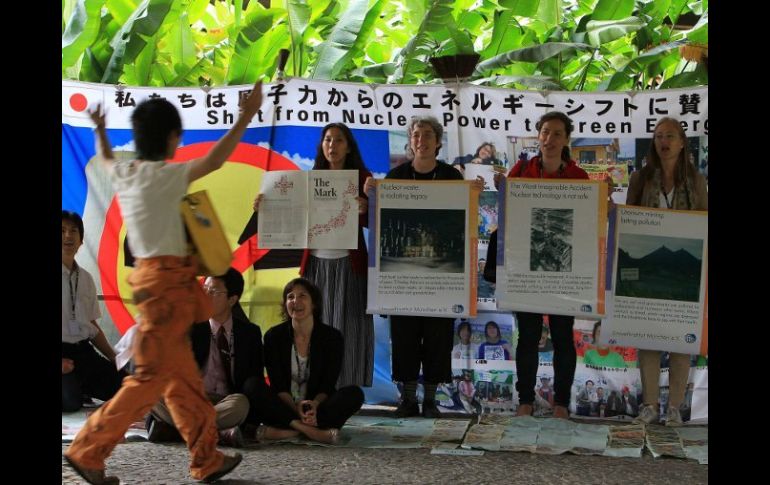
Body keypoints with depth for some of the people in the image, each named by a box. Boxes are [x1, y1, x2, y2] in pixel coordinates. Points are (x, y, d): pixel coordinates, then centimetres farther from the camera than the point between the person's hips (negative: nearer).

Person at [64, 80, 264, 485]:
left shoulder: (123, 173, 8)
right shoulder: (161, 176, -15)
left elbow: (106, 160, 32)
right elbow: (212, 162, -25)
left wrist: (100, 130, 48)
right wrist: (245, 118, -21)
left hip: (151, 277, 9)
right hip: (167, 280, -9)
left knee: (182, 375, 11)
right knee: (152, 375, -5)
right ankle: (87, 451, -1)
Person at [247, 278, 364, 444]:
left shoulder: (332, 337, -1)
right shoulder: (274, 336, -1)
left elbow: (328, 385, -5)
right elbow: (278, 386, -6)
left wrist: (314, 404, -28)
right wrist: (296, 408, -26)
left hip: (318, 408, 0)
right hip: (285, 407, 0)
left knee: (355, 393, -26)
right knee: (255, 392, -28)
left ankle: (286, 431, -35)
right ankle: (315, 432, -37)